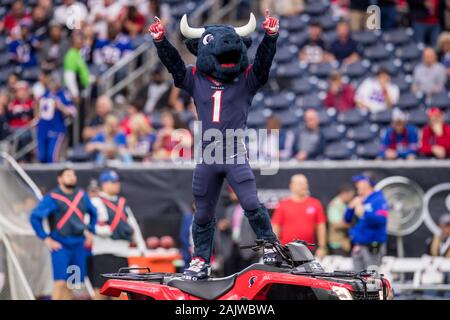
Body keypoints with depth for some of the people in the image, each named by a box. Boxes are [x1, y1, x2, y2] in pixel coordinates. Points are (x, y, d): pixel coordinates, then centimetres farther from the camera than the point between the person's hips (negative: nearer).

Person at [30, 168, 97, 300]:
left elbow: (93, 213, 26)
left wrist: (90, 232, 15)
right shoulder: (52, 198, -6)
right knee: (60, 283, -14)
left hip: (79, 245, 5)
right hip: (60, 245, -5)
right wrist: (46, 238, -9)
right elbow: (34, 217, -8)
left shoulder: (82, 195, 11)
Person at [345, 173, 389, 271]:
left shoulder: (378, 200, -7)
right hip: (357, 247, 8)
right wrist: (351, 207, 1)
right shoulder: (358, 201, 16)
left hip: (372, 248, -8)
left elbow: (381, 219, -20)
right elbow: (348, 219, 19)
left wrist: (364, 213, -23)